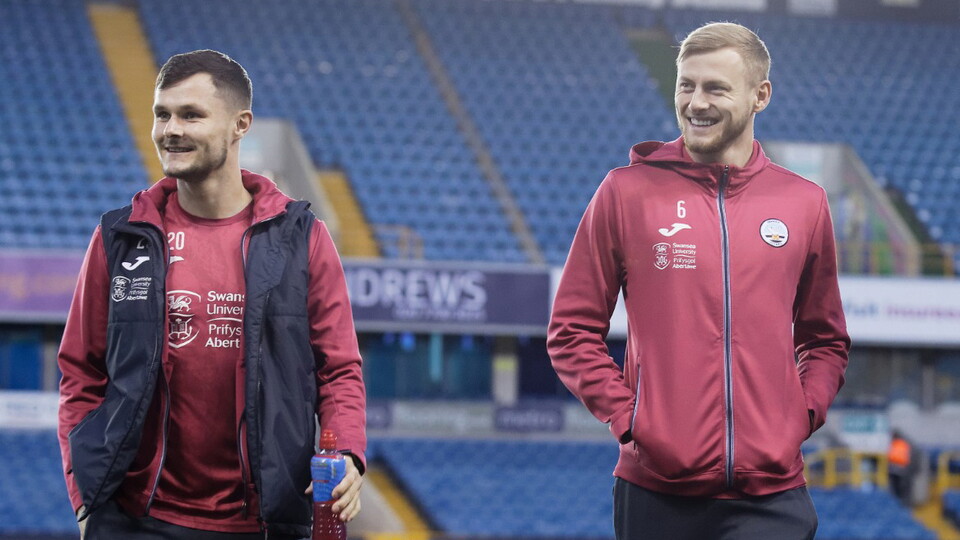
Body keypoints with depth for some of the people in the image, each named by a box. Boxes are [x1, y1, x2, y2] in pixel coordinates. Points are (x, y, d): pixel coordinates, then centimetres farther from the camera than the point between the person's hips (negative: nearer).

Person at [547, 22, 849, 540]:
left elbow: (826, 341, 20)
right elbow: (571, 331, 5)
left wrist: (803, 414, 3)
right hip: (657, 492, -1)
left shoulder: (805, 204, 9)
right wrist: (624, 415, -6)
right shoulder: (627, 191, 3)